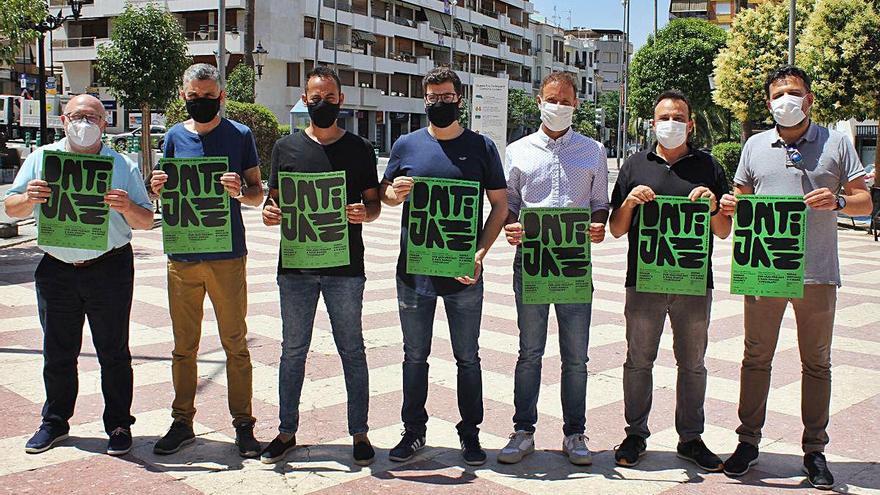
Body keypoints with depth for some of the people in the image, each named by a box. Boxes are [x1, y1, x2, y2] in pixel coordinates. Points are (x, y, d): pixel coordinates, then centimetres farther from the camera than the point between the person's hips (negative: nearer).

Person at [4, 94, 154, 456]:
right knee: (57, 353, 13)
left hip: (109, 268, -2)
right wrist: (28, 199, -16)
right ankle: (54, 422, 28)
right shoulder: (40, 159, 7)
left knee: (113, 353, 5)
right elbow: (11, 208, 7)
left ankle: (119, 424, 16)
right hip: (56, 270, 2)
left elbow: (146, 222, 1)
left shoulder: (122, 166, 2)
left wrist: (127, 207, -20)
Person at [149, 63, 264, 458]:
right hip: (181, 256, 3)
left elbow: (258, 195, 3)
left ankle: (243, 423, 14)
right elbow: (166, 199, 15)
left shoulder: (239, 135, 1)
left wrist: (239, 192, -18)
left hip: (228, 257, -3)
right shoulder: (175, 136, 9)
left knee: (235, 343, 4)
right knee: (184, 346, 10)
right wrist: (157, 189, -8)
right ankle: (182, 422, 22)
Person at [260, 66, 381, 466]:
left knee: (352, 351, 6)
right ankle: (287, 431, 23)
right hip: (295, 265, 2)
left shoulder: (359, 149, 5)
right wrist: (269, 213, -11)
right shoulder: (286, 147, 8)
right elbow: (273, 199, 12)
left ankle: (359, 433, 17)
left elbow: (375, 203, 7)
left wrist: (363, 213, -16)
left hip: (345, 267, -1)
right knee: (293, 351, 10)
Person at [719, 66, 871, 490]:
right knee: (756, 358, 8)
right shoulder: (755, 146, 9)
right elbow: (741, 200, 17)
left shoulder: (836, 143, 4)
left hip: (817, 272, -1)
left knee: (817, 363, 8)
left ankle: (815, 450, 19)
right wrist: (729, 207, -7)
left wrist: (838, 201, -18)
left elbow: (865, 203, 3)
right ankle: (749, 440, 20)